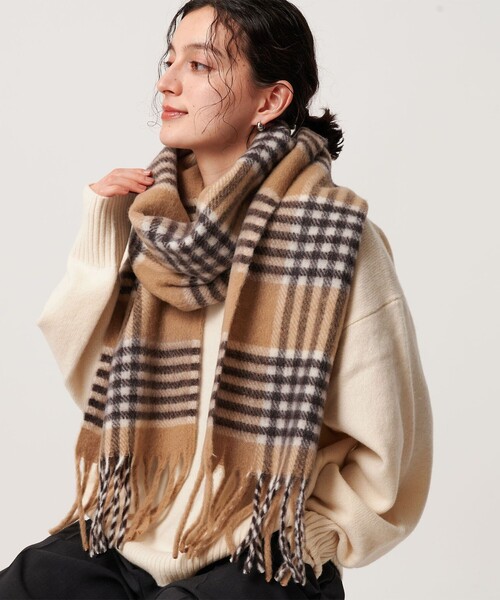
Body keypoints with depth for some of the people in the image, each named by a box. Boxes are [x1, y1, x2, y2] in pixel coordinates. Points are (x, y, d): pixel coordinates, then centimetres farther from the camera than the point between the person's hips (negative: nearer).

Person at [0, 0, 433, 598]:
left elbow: (385, 461, -8)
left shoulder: (336, 240, -11)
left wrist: (277, 541, -8)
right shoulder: (153, 218, 4)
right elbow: (91, 384, 6)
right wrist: (100, 235, -1)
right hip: (126, 541, 4)